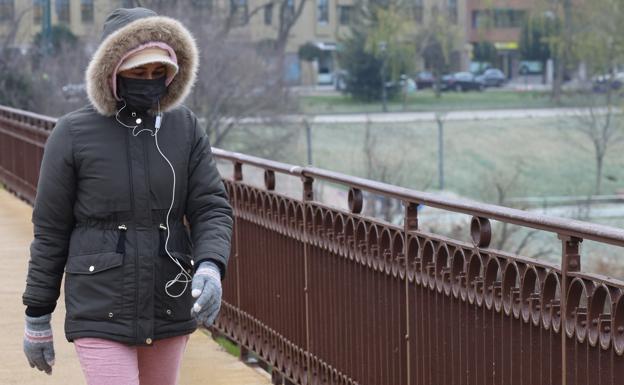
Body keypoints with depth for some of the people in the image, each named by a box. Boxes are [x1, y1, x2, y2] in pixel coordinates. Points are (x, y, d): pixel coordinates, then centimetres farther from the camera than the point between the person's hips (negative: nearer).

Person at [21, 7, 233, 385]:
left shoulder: (186, 127, 1)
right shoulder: (73, 134, -7)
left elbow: (212, 208, -1)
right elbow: (50, 231, -1)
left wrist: (210, 268, -22)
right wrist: (37, 319, 3)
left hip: (170, 309, 4)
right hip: (101, 315, -3)